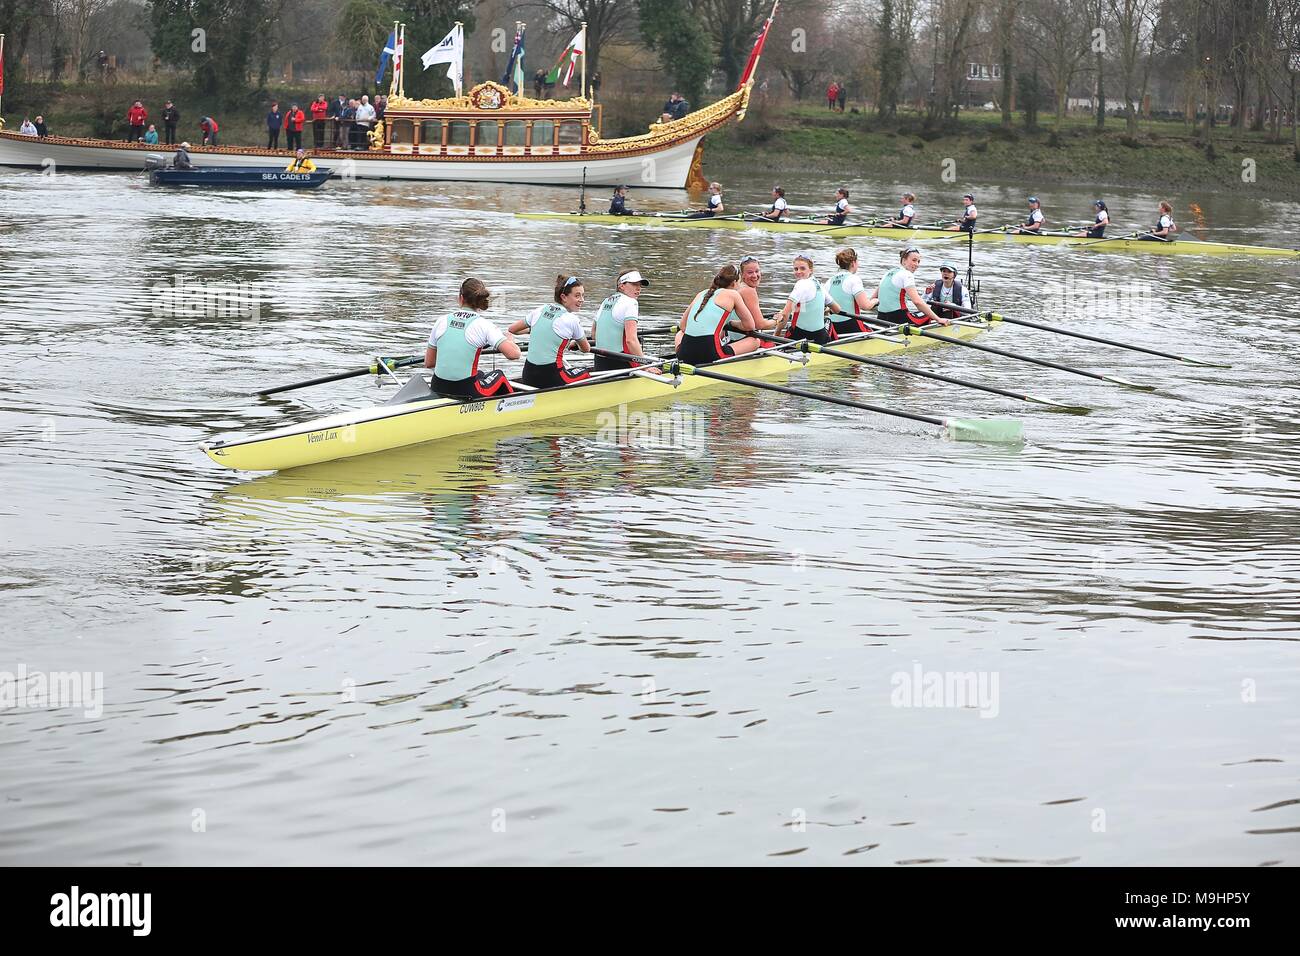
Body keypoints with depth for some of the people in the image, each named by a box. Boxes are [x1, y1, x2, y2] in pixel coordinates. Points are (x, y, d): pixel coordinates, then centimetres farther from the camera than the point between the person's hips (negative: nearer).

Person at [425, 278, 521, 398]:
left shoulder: (442, 321, 3)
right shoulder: (482, 325, -9)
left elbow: (428, 363, 8)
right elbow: (514, 354, -16)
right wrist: (509, 339, 7)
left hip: (438, 389, 5)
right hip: (467, 391, -4)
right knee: (499, 376, 27)